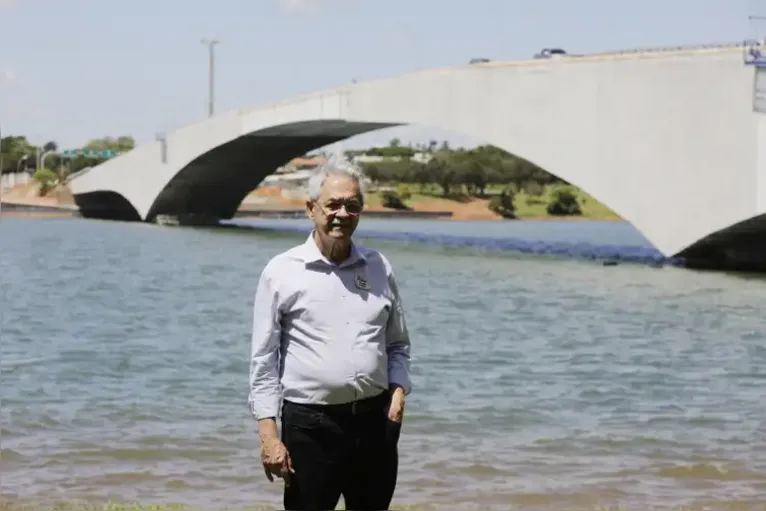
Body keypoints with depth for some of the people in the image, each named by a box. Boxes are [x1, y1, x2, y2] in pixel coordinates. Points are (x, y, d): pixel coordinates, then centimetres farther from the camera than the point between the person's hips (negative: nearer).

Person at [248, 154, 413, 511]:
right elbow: (264, 361, -4)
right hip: (311, 425, -4)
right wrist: (268, 433, -10)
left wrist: (398, 390, -2)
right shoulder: (282, 272, -3)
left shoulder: (379, 267, 8)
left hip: (375, 421, 4)